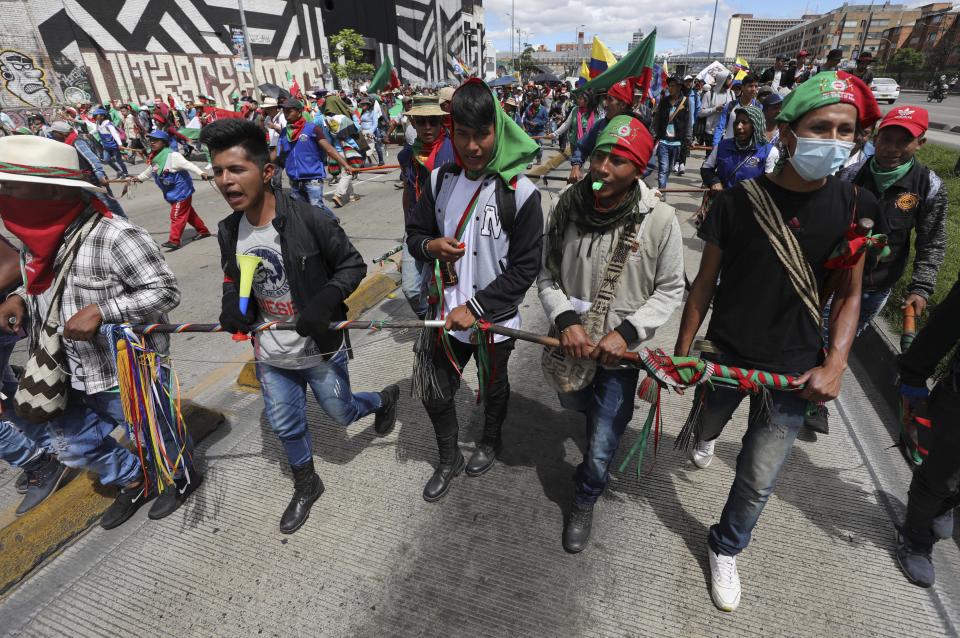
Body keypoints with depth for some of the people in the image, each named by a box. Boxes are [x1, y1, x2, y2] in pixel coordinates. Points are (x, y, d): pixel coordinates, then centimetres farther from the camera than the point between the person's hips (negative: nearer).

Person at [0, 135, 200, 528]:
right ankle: (136, 481, 48)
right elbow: (48, 285, 17)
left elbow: (165, 291, -23)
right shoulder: (40, 238, 1)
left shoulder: (114, 237, -25)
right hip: (74, 375, 9)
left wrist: (101, 311, -29)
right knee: (72, 447, 25)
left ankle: (183, 479, 44)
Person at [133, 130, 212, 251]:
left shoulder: (172, 155, -17)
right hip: (170, 191, 9)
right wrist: (139, 178, 37)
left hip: (181, 190, -9)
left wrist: (201, 173, -38)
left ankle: (174, 240, -4)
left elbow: (187, 165, -26)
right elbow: (149, 171, 27)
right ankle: (203, 230, 29)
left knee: (177, 215, -7)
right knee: (187, 212, 17)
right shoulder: (153, 158, 9)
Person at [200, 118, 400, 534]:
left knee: (342, 413, 15)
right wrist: (232, 304, -9)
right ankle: (306, 487, 45)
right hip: (270, 356, 5)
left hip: (321, 350, -5)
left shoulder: (309, 219, -21)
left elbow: (353, 265, -13)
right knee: (285, 426, 19)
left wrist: (324, 301, -28)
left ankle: (384, 399, 48)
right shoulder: (229, 232, -3)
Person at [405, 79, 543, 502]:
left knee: (494, 388, 22)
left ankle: (490, 442, 54)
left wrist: (476, 308, -18)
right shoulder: (441, 179, -3)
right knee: (435, 396, 14)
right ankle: (448, 460, 43)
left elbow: (525, 267, -15)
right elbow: (414, 234, 7)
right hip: (447, 313, 4)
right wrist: (429, 246, -17)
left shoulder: (519, 192, -17)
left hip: (495, 318, -3)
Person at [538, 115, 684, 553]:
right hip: (570, 344, 4)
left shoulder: (659, 220, -17)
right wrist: (566, 320, -19)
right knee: (576, 405, 30)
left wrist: (626, 332, -20)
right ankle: (615, 419, 67)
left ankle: (585, 500, 37)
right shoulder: (568, 207, -11)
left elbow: (670, 290, -7)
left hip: (619, 352, -3)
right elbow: (546, 276, -3)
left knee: (601, 445, 4)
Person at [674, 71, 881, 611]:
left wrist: (835, 365, -13)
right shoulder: (740, 200, -12)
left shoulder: (855, 206, -7)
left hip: (794, 368, 0)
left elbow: (850, 294, 0)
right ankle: (707, 438, 66)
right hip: (725, 353, 0)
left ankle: (727, 548, 35)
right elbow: (706, 282, -5)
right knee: (708, 422, 27)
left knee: (758, 481, 7)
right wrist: (681, 351, -5)